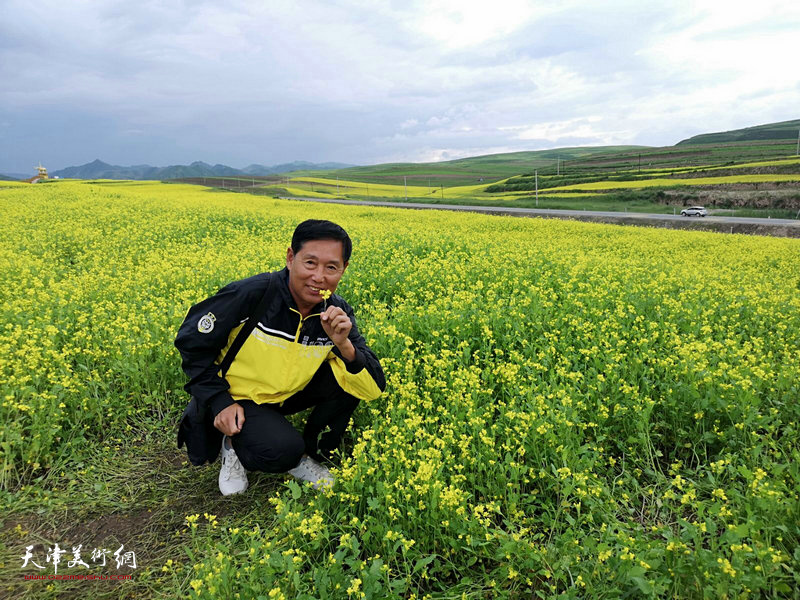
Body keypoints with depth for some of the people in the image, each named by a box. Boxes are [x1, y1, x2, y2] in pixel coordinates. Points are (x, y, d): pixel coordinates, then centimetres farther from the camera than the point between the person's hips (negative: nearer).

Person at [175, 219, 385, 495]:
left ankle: (309, 455, 5)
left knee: (349, 379, -16)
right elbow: (191, 341, -14)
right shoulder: (251, 294, -27)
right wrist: (219, 401, -19)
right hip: (235, 397, -4)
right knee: (282, 451, -30)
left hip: (287, 394, 5)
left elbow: (374, 389, -19)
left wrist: (344, 345, -36)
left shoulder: (338, 314, -14)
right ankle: (235, 443, 6)